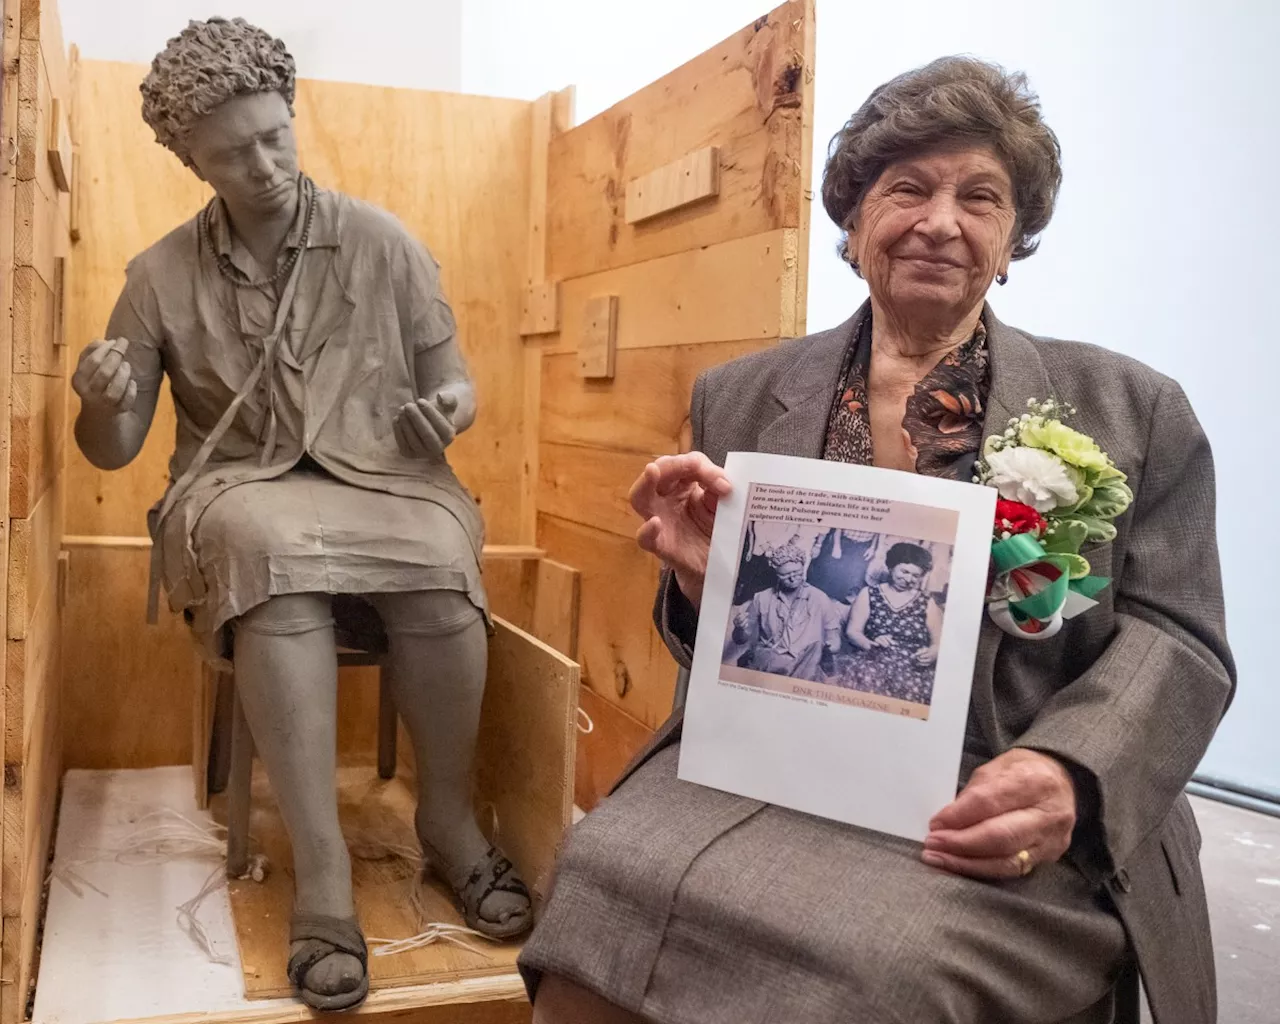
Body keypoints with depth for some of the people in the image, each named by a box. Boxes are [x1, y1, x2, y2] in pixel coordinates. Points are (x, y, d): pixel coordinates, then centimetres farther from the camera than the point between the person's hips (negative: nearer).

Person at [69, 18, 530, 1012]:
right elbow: (111, 449, 7)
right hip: (243, 486, 0)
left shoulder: (383, 242, 5)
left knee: (441, 563, -35)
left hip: (379, 476, 1)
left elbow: (451, 379, 9)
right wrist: (102, 399, -16)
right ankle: (322, 864, -32)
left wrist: (453, 406, -15)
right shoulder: (162, 276, 6)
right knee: (274, 554, -38)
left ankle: (448, 817, -12)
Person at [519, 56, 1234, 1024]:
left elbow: (1175, 640, 3)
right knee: (615, 885, -27)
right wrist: (704, 579, -10)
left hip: (1003, 821, -1)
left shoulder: (1133, 410, 7)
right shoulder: (740, 398, 11)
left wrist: (1068, 777, -18)